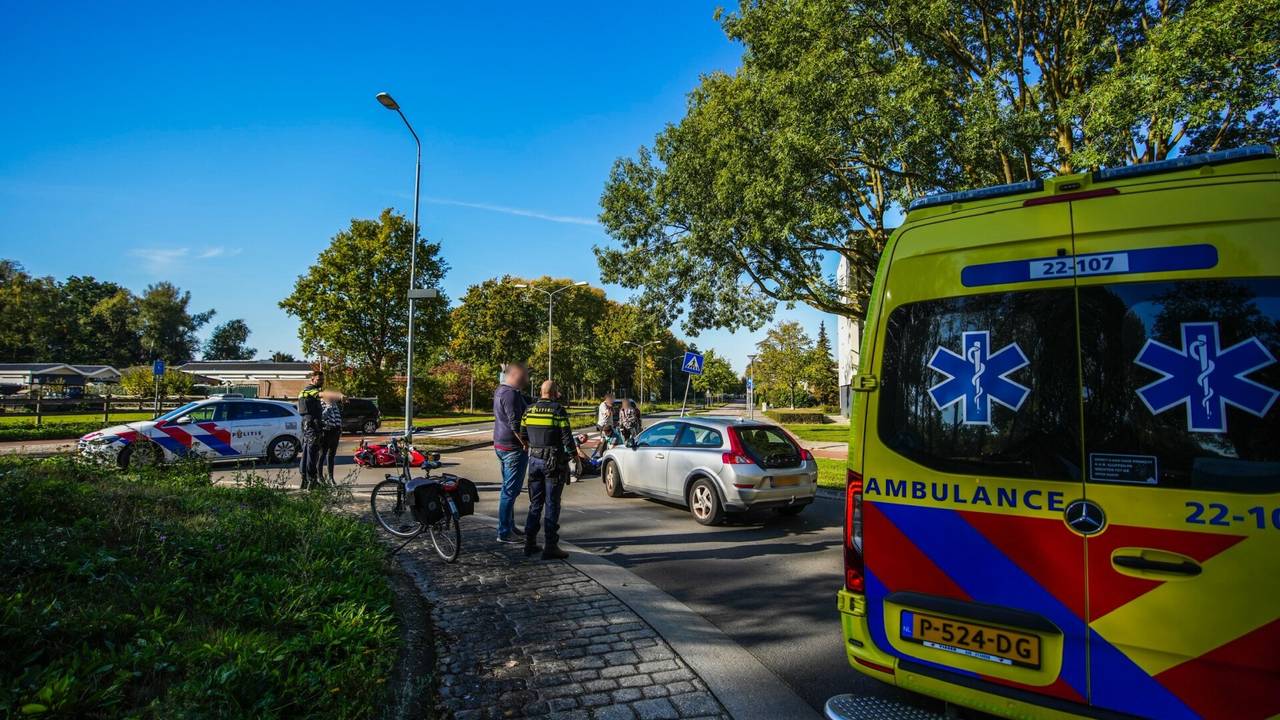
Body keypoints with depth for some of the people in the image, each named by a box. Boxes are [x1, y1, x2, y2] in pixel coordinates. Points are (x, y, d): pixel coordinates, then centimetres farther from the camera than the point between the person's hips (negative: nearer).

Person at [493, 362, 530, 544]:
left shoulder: (500, 391, 12)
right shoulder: (511, 394, -20)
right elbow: (515, 424, -23)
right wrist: (526, 444, -15)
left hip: (501, 445, 11)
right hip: (513, 447, -11)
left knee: (509, 489, 19)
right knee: (511, 490, -4)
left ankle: (510, 526, 29)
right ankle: (504, 532, 1)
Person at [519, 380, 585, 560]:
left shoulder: (529, 410, 5)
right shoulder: (558, 410, -11)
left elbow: (523, 435, 9)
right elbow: (566, 437, -13)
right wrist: (574, 453, 1)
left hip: (534, 459, 5)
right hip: (554, 462, -5)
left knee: (535, 503, 15)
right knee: (552, 504, 0)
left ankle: (530, 542, 18)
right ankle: (551, 546, 1)